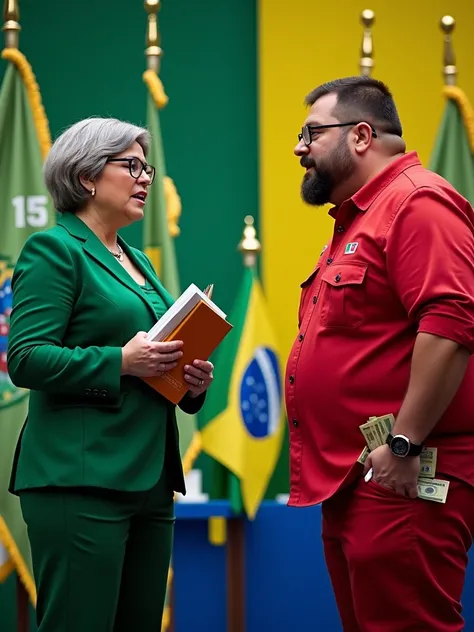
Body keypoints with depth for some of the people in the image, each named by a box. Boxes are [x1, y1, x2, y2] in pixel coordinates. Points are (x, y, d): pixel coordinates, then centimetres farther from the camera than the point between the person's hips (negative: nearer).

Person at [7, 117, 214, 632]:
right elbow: (26, 358, -14)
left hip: (148, 479, 8)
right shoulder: (53, 250, -4)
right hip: (80, 480, -8)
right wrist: (120, 362, -21)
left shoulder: (136, 260, 21)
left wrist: (192, 381, 8)